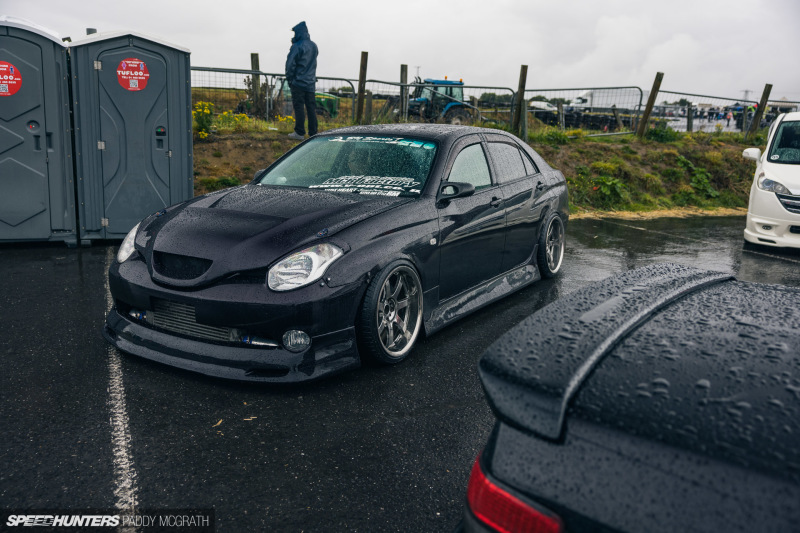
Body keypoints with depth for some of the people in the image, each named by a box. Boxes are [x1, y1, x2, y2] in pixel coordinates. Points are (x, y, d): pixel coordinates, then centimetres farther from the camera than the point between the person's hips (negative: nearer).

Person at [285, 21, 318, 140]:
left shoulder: (297, 47, -13)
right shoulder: (314, 46, 10)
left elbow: (290, 64, -13)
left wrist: (289, 79, -2)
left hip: (298, 82, -7)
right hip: (311, 83, 7)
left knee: (299, 107, -3)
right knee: (311, 107, 9)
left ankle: (299, 133, -3)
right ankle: (313, 132, 12)